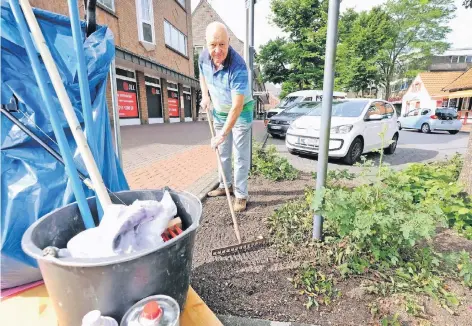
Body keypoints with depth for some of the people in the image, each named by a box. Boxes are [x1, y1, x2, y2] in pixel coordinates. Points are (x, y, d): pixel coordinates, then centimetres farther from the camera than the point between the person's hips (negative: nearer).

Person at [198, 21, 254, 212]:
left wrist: (222, 134, -32)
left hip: (240, 112, -6)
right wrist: (205, 96, -2)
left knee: (240, 156, -3)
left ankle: (241, 194, 9)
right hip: (218, 111, 6)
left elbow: (237, 106, -33)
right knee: (223, 153, 15)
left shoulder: (238, 67, -32)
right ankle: (225, 185, 31)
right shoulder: (203, 57, -12)